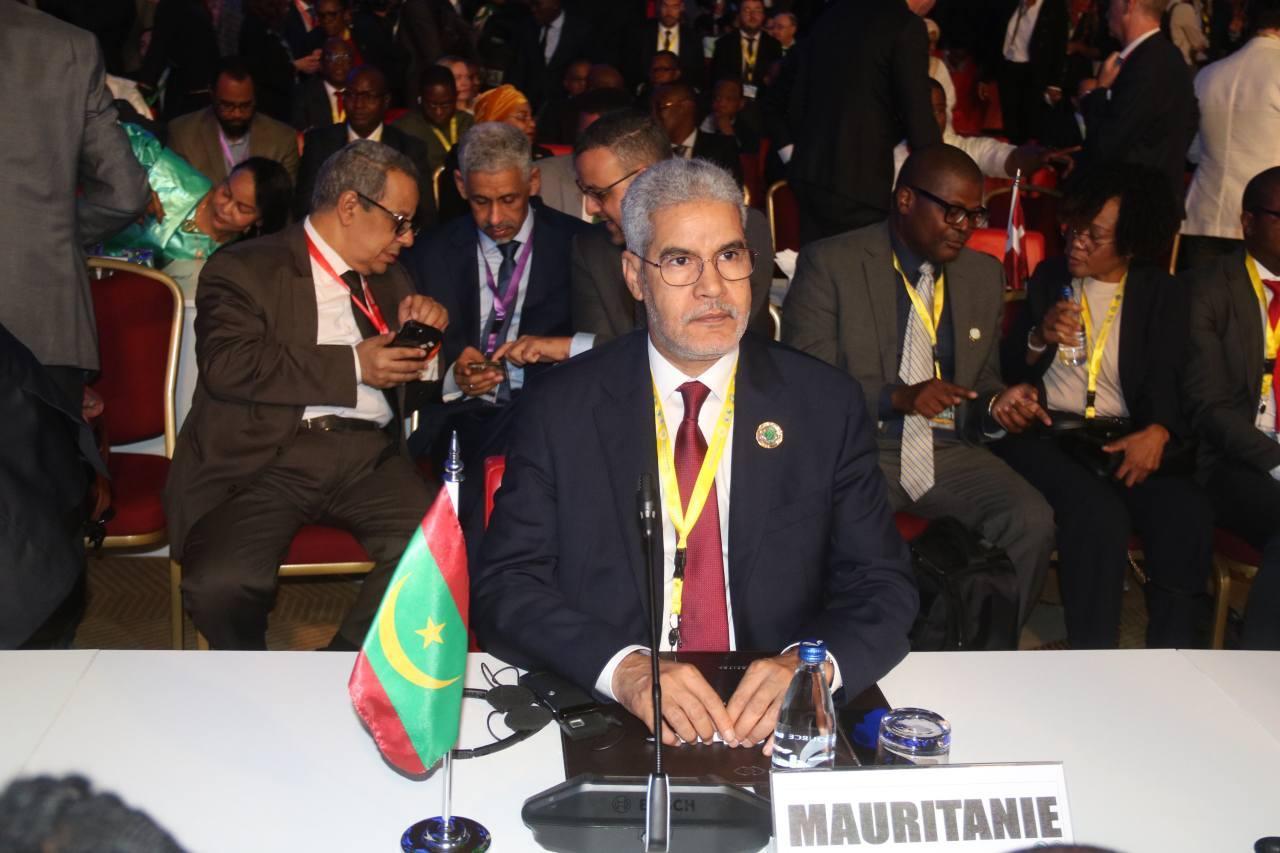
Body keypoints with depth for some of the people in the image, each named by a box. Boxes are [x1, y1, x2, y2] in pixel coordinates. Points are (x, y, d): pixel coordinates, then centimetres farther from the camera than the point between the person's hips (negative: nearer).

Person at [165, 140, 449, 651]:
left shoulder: (389, 277, 21)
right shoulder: (246, 269, 3)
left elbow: (407, 377, 25)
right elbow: (227, 365, -13)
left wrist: (419, 330, 3)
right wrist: (352, 365, -14)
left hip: (366, 454, 4)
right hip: (270, 456, -4)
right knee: (220, 584, -30)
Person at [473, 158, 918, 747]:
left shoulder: (827, 406, 3)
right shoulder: (560, 409, 1)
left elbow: (883, 588, 2)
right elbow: (503, 588, -5)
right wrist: (624, 668, -22)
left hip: (778, 726, 1)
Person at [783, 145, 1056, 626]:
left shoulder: (984, 275, 14)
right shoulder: (828, 264, -3)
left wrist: (996, 406, -2)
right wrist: (898, 397, -20)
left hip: (951, 452, 5)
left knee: (1032, 522, -22)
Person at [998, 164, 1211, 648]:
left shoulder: (1162, 294, 11)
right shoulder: (1048, 277, 14)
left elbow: (1167, 380, -1)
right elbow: (1010, 374, 11)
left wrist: (1158, 431, -22)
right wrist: (1039, 338, -10)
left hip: (1125, 440, 1)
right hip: (1047, 434, -1)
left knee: (1187, 514, -29)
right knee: (1099, 513, -32)